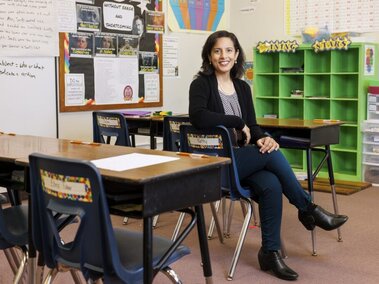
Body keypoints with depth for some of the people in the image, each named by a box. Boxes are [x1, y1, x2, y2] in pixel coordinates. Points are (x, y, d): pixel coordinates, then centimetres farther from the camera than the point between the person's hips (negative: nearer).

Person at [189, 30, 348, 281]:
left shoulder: (242, 87, 13)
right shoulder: (201, 84, -5)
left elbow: (252, 125, 9)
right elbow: (198, 117, -24)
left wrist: (261, 138, -16)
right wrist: (238, 122, -16)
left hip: (242, 159, 5)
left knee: (271, 185, -27)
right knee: (272, 154, -26)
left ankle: (270, 252, -17)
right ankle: (308, 209, -9)